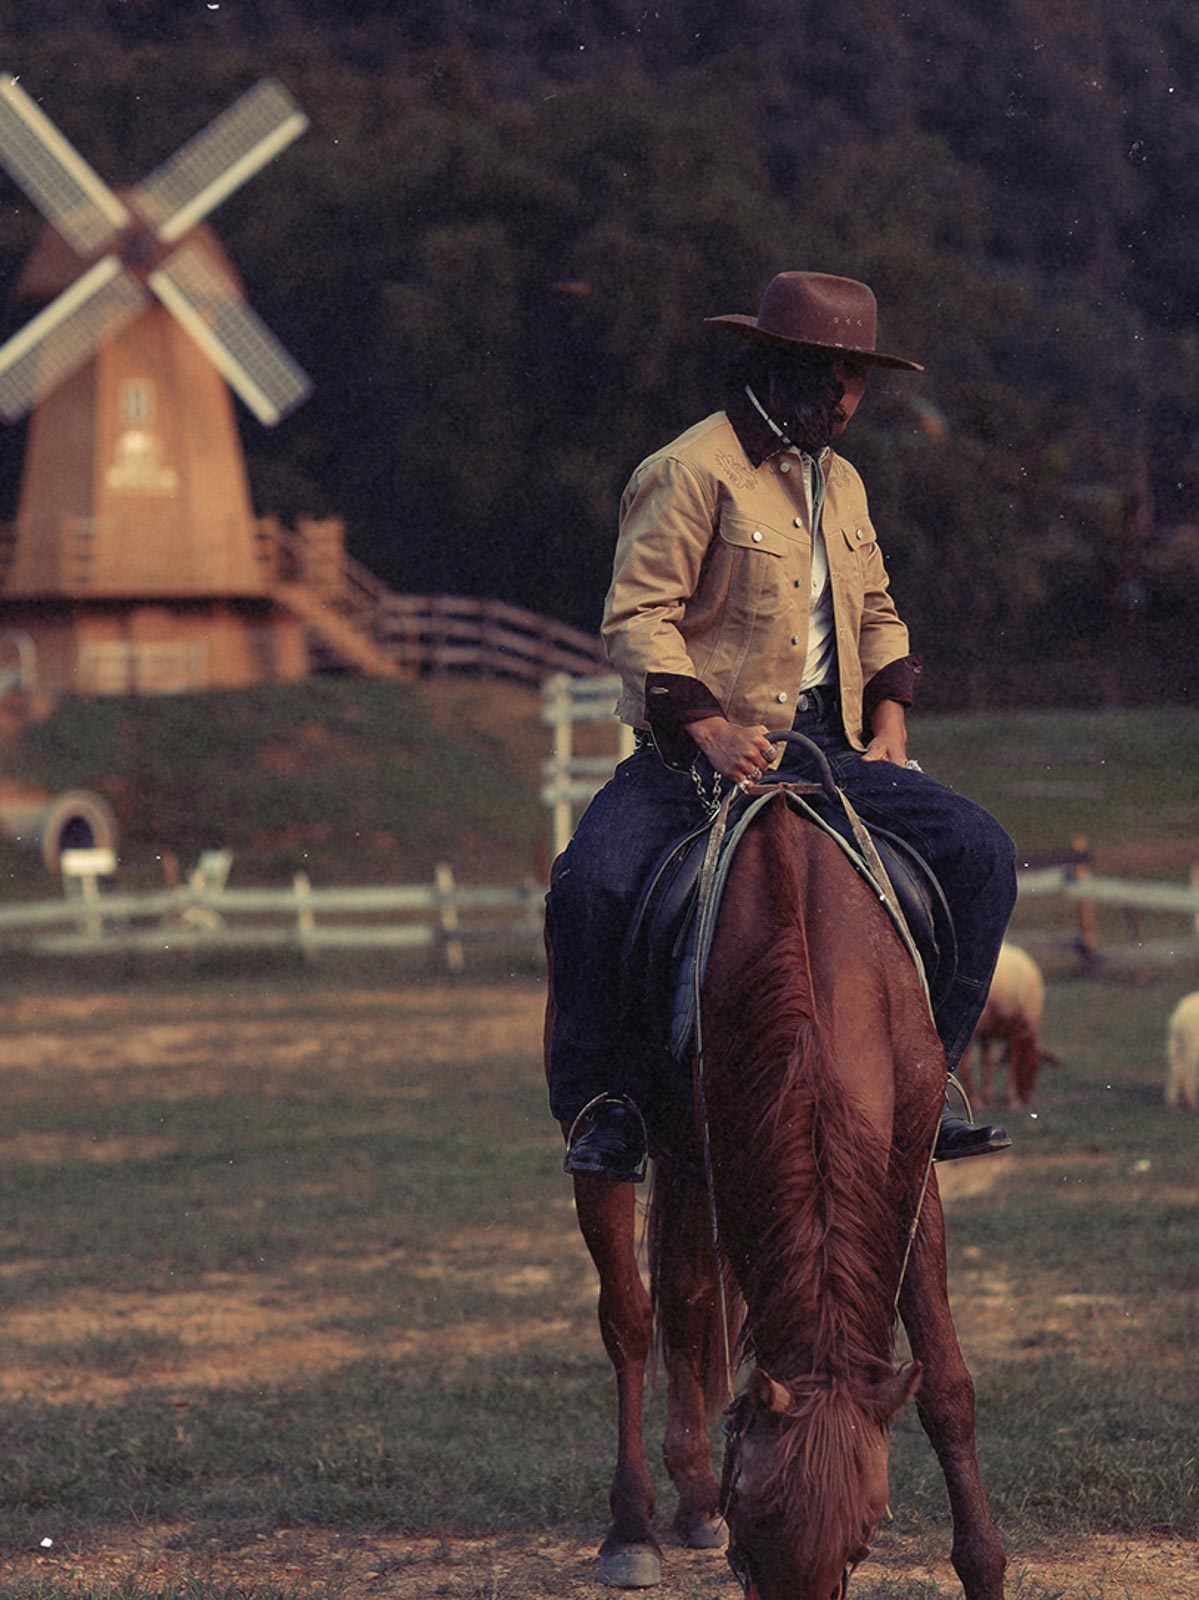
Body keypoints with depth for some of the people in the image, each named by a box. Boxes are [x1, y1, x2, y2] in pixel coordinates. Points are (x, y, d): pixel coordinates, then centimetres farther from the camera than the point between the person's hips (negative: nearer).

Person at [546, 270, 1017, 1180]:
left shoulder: (842, 483, 16)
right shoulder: (691, 473, -8)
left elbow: (878, 613, 27)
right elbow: (638, 617, -13)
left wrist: (889, 720, 10)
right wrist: (708, 726, -25)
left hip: (827, 753, 6)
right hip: (695, 759, -6)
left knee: (981, 854, -9)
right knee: (593, 885, -30)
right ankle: (606, 1103, -14)